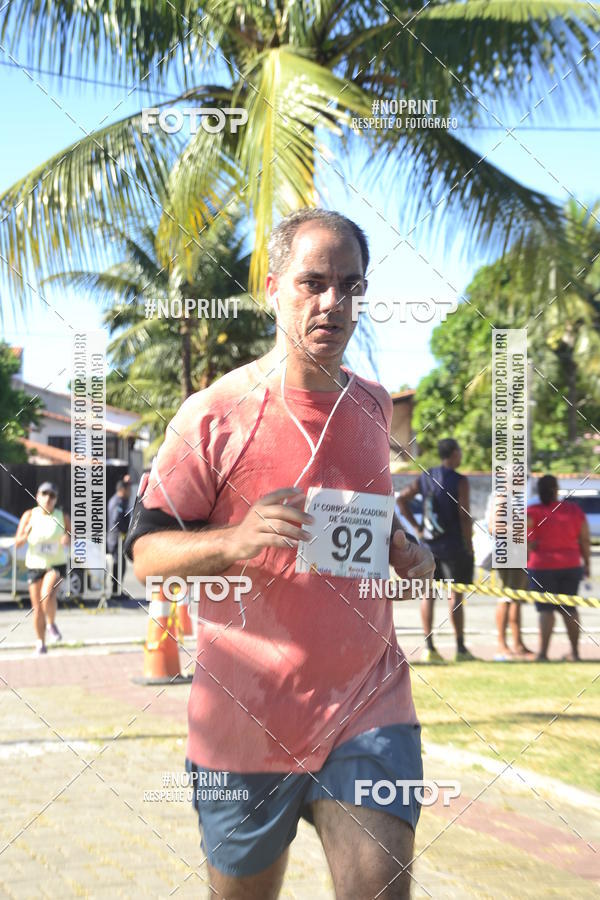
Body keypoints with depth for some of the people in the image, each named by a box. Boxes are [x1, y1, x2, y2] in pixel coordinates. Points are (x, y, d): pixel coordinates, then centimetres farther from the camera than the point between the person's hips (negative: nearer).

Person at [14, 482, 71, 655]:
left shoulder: (62, 517, -3)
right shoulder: (29, 515, -1)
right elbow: (17, 542, 0)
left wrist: (68, 539, -16)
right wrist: (26, 534, -22)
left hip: (56, 565, -2)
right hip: (35, 565, 2)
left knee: (47, 594, -29)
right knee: (37, 608, 4)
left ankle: (52, 624, -2)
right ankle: (40, 643, 22)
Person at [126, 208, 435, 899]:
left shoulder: (374, 406, 7)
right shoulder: (216, 413, -8)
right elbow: (145, 552, -7)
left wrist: (403, 551, 4)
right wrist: (235, 540, -26)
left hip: (368, 705, 3)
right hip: (246, 718, -2)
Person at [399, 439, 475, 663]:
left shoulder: (425, 478, 7)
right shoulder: (459, 481, -10)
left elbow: (402, 498, 5)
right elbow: (464, 516, -14)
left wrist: (416, 527, 8)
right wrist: (469, 545, -5)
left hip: (429, 544, 5)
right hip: (453, 546, -5)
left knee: (428, 594, 6)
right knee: (456, 594, 1)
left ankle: (429, 647, 5)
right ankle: (461, 648, 5)